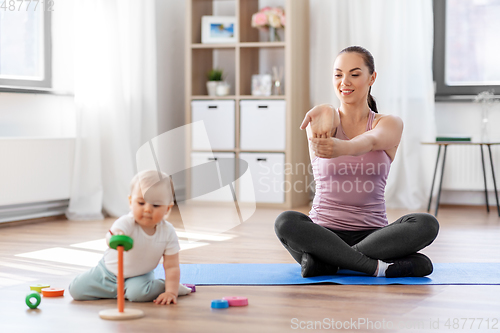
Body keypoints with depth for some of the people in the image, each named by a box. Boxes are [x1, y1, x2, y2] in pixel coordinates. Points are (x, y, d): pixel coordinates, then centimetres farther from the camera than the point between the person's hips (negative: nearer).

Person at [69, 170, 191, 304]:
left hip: (139, 276, -1)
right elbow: (115, 233, -52)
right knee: (76, 290, -2)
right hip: (109, 272, 1)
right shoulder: (126, 223, -30)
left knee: (138, 292, -34)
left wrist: (171, 292, -25)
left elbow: (172, 267, -14)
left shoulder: (168, 233, -20)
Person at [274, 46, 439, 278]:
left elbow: (371, 141, -25)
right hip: (324, 232, -1)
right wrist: (323, 115, -53)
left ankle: (327, 262, -26)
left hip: (373, 234, 1)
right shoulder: (327, 121, 2)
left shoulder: (389, 124, 1)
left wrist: (342, 148, -50)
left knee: (427, 224, -28)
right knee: (286, 222, -31)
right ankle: (378, 266, -29)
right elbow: (324, 117, -26)